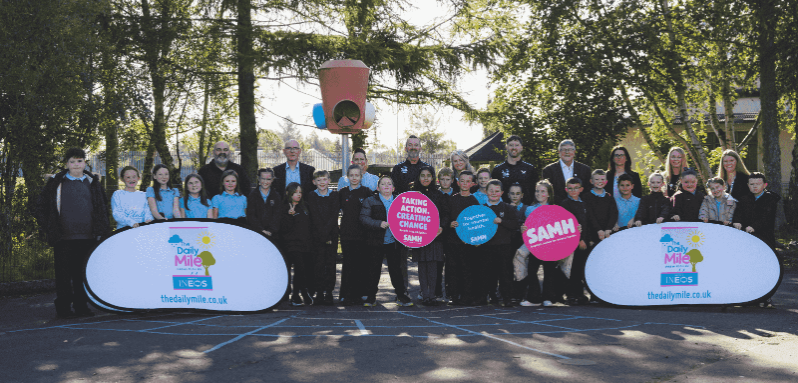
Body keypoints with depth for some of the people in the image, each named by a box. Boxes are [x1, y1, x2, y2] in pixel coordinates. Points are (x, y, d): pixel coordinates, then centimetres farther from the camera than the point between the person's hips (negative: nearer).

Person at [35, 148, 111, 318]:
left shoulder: (92, 183, 13)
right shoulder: (56, 183, 6)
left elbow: (102, 208, 17)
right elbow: (41, 205, 9)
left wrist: (102, 230, 8)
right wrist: (47, 227, 2)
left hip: (87, 237, 2)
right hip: (64, 237, -2)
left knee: (83, 273, 6)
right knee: (64, 273, 0)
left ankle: (81, 306, 15)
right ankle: (63, 307, 6)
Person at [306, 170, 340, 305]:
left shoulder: (334, 195, 7)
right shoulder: (311, 196, 4)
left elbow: (334, 215, -4)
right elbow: (315, 217, -5)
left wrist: (326, 232, -16)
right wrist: (323, 236, -13)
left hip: (332, 234, 1)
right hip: (317, 235, -1)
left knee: (331, 263, 0)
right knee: (318, 263, -3)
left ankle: (329, 293, 6)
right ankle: (319, 293, 2)